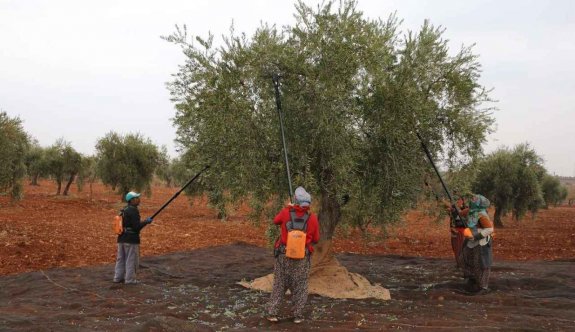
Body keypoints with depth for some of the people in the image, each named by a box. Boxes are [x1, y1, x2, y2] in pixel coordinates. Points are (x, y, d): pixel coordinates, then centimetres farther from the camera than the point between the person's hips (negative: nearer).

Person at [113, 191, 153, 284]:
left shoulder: (124, 210, 12)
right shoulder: (133, 211, -16)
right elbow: (136, 226, -21)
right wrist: (146, 222, -8)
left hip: (121, 238, 9)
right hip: (131, 240, -9)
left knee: (121, 259, 14)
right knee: (131, 260, 0)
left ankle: (118, 277, 20)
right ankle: (130, 279, 4)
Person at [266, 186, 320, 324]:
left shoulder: (286, 212, -10)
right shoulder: (312, 218, -10)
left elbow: (276, 221, 13)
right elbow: (315, 239, 1)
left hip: (284, 255, 1)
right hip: (302, 257, -1)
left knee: (279, 285, 14)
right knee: (299, 287, 13)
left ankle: (272, 313, 14)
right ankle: (298, 315, 16)